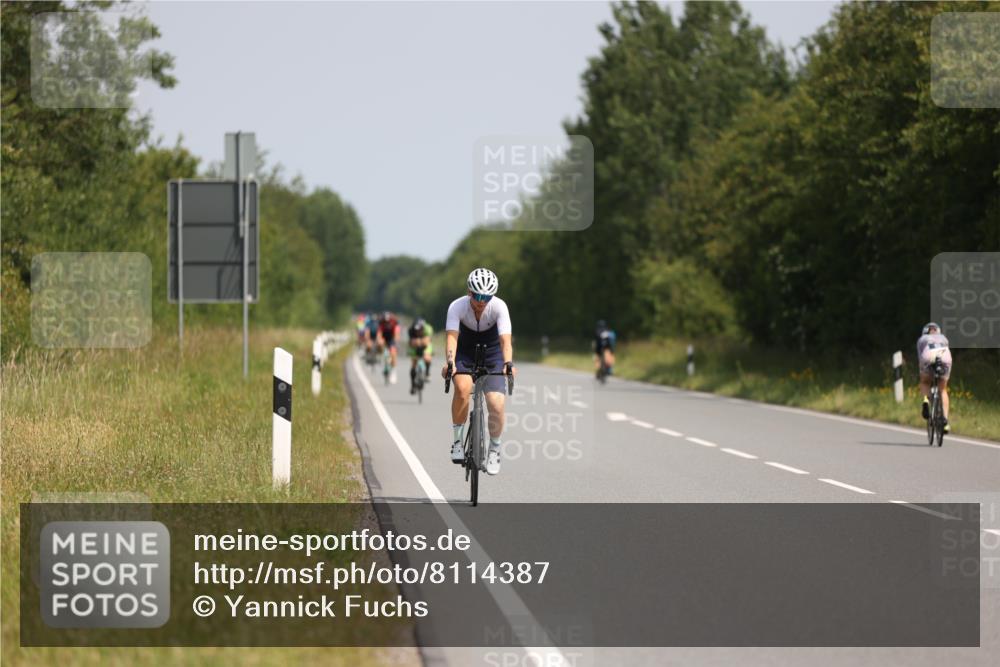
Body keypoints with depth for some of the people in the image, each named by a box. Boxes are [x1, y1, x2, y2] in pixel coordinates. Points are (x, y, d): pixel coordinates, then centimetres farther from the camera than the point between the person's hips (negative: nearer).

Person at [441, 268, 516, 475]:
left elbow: (505, 340, -32)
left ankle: (494, 450, 9)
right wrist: (450, 362, -52)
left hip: (492, 355, 0)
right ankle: (458, 439, -14)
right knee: (463, 387, -31)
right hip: (465, 355, 0)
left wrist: (508, 363, -50)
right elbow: (452, 337, -34)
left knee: (496, 404, -16)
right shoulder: (457, 307, -24)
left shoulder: (499, 307, -24)